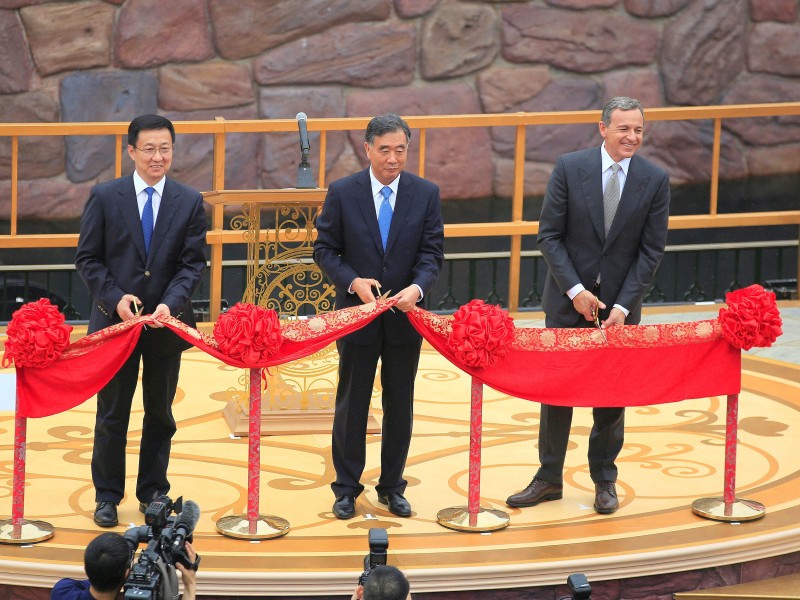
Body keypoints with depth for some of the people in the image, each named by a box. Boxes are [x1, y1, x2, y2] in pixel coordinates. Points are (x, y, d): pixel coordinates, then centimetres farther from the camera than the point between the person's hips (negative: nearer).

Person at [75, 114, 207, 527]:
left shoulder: (190, 203, 2)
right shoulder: (104, 197, -2)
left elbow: (193, 263, -1)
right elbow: (87, 258, -1)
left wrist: (171, 303, -17)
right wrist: (115, 298, -15)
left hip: (166, 323, 2)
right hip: (115, 321, -2)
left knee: (160, 414, 12)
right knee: (111, 415, 5)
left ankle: (153, 493, 23)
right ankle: (107, 496, 15)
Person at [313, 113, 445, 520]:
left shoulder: (426, 194, -1)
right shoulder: (342, 193, -5)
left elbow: (432, 253, -3)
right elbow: (325, 250, -2)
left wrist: (417, 288, -22)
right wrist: (353, 282, -18)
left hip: (405, 317, 2)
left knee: (400, 405, 10)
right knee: (351, 405, 6)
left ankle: (392, 487, 21)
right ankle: (347, 488, 17)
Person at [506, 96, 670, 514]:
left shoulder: (655, 180, -5)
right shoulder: (569, 168, -8)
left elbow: (652, 249, -4)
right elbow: (549, 235, -6)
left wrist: (623, 306, -12)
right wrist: (575, 290, -14)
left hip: (620, 304, 1)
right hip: (568, 301, -1)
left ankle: (604, 480, 21)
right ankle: (549, 479, 16)